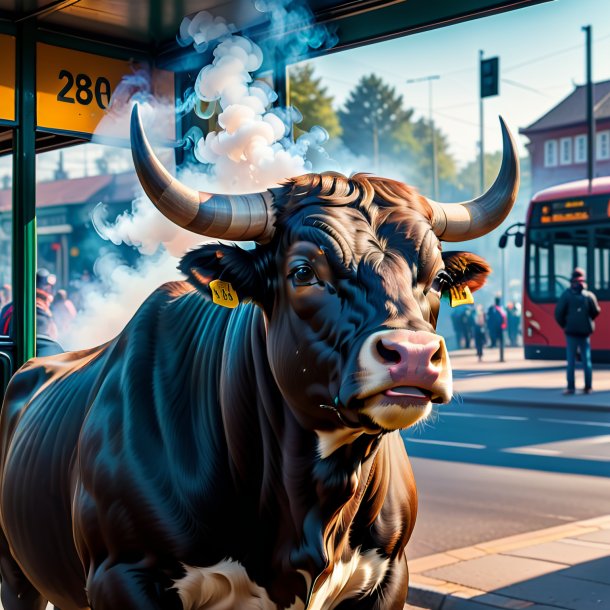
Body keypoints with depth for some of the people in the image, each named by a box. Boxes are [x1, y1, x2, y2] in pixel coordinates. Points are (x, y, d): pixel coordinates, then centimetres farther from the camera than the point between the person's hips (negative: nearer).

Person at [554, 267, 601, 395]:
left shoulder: (566, 295, -8)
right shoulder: (589, 295, -4)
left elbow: (558, 313, -11)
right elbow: (596, 312, 0)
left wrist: (564, 325, 4)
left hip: (570, 332, -1)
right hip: (585, 332, 1)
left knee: (571, 361, 3)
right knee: (586, 360, 9)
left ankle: (571, 387, 0)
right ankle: (588, 387, 10)